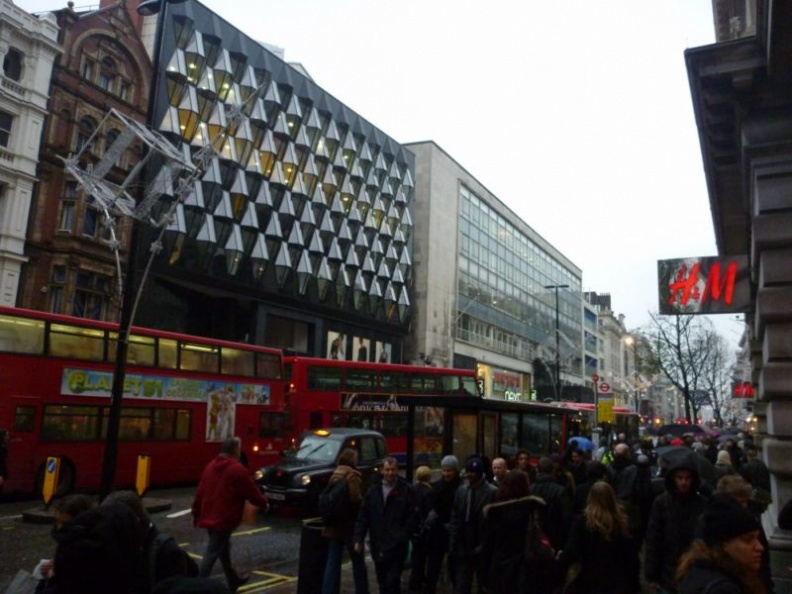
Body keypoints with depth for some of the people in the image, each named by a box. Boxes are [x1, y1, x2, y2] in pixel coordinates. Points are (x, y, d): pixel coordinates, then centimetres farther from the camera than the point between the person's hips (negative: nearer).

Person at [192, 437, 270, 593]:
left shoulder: (210, 466, 10)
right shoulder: (237, 469, -14)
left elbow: (200, 493, 12)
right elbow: (252, 492, -9)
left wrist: (196, 515, 19)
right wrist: (264, 504, 9)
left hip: (209, 517, 9)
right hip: (224, 519, -9)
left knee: (223, 548, 21)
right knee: (212, 553, -5)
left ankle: (233, 580, 35)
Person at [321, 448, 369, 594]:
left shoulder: (334, 474, 11)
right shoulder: (352, 475, -13)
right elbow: (356, 499, -23)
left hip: (334, 525, 6)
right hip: (350, 525, -6)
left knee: (332, 562, 7)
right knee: (358, 561, 9)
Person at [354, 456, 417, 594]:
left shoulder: (406, 490, -5)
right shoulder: (373, 489, 4)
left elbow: (412, 518, -7)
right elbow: (363, 516, 3)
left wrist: (401, 538, -12)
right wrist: (359, 539, -3)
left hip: (396, 547, -4)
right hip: (377, 546, 4)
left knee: (393, 582, -4)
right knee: (382, 582, 16)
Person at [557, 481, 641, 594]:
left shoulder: (583, 521, -9)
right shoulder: (623, 521, 0)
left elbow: (571, 552, -13)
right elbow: (632, 557, 3)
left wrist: (561, 558, 7)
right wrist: (635, 584, 12)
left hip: (590, 584, -3)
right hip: (619, 584, 3)